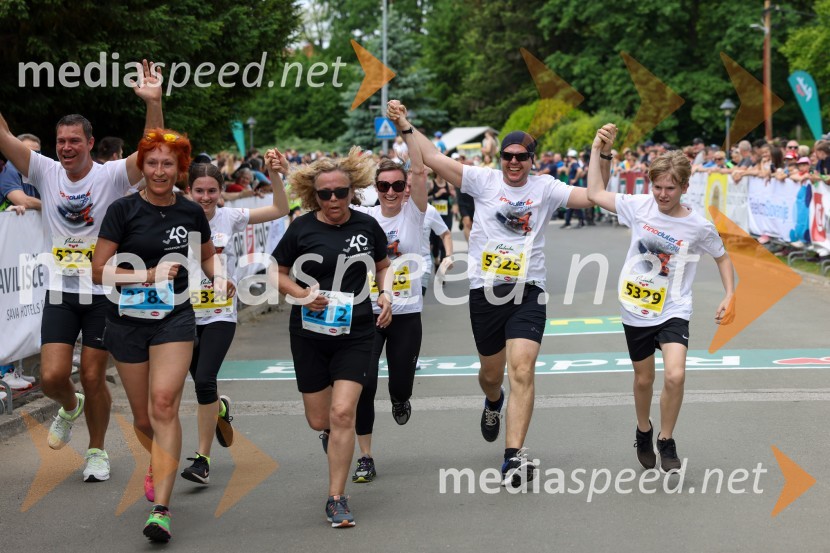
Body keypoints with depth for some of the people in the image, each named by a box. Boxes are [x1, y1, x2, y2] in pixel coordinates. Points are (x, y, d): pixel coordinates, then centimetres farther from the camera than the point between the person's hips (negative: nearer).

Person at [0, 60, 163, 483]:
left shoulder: (111, 176, -7)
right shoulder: (45, 172, 2)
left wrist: (154, 103, -35)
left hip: (103, 293, -2)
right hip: (60, 293, 2)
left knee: (93, 377, 4)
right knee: (52, 377, -6)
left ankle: (97, 451, 24)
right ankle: (69, 408, 30)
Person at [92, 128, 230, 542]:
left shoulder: (191, 213, 2)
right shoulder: (123, 210, -6)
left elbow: (208, 255, 21)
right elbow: (99, 271, -8)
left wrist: (219, 276, 0)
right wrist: (149, 275, -18)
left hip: (175, 320, 0)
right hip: (127, 322, 0)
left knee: (164, 403, -20)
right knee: (143, 417, 10)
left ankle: (160, 509, -22)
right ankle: (159, 462, 46)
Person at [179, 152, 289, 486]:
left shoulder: (230, 218, -2)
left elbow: (279, 210, -5)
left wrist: (275, 175, -17)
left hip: (220, 316, -2)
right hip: (186, 316, 2)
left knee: (204, 380, -17)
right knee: (202, 383, 11)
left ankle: (203, 459, -7)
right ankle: (220, 409, 50)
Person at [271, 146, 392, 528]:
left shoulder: (367, 226, -1)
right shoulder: (302, 228, -6)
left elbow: (383, 266, 16)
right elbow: (276, 272, 3)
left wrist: (386, 294, -3)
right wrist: (302, 294, -14)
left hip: (355, 334, 0)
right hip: (310, 334, 1)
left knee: (342, 413, -13)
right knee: (318, 420, 8)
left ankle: (336, 499, -2)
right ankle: (331, 434, 48)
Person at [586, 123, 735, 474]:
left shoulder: (699, 226, -10)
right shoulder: (640, 206, -6)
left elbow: (722, 257, 7)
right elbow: (596, 193, 0)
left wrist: (729, 297, -2)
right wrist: (598, 151, -4)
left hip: (673, 311, -2)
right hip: (636, 311, 2)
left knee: (675, 376, -21)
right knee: (644, 379, 15)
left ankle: (666, 441, 1)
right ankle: (643, 432, 42)